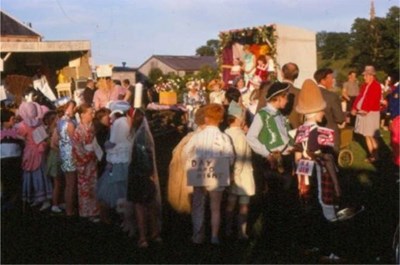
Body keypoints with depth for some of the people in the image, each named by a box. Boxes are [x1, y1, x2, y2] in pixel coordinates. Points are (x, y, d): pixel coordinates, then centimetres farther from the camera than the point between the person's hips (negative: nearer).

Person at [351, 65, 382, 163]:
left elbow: (374, 100, -22)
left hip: (371, 113, -8)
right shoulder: (364, 85, 13)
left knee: (371, 135, -5)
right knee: (366, 135, 11)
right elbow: (359, 97, 10)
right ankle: (371, 154, 20)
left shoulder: (376, 86, -12)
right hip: (362, 112, 8)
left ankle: (375, 155, 7)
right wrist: (354, 108, -2)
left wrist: (366, 110, -32)